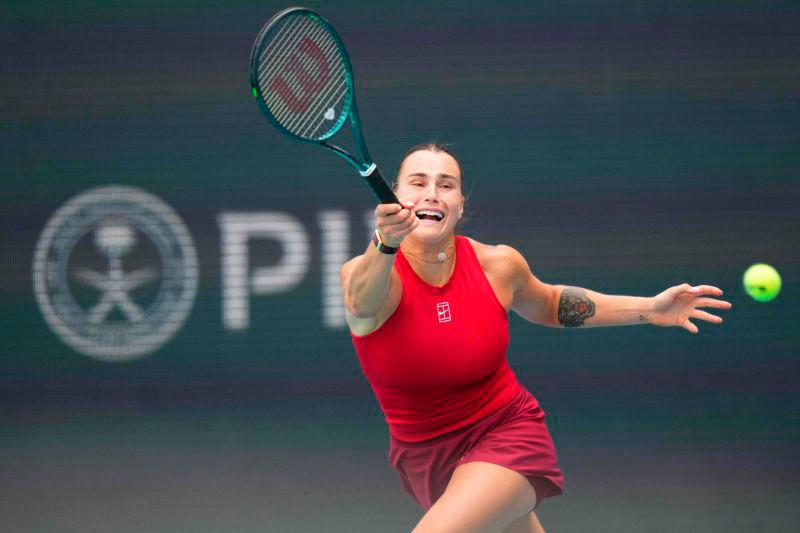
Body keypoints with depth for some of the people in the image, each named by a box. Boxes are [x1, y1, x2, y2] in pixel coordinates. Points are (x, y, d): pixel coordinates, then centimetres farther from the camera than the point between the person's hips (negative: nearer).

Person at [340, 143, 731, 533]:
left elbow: (548, 304, 12)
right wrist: (385, 244, -68)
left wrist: (648, 309, 3)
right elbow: (362, 302, -46)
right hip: (422, 459, 1)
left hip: (507, 435, -1)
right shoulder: (363, 274, -20)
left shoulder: (497, 264, -11)